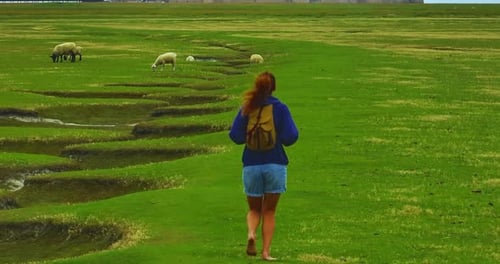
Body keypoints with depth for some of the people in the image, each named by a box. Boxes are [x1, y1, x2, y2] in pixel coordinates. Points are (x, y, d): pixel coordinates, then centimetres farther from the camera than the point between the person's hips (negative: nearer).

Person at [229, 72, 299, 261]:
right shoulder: (280, 108, -5)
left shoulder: (247, 108, 0)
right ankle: (266, 252, 4)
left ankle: (251, 233, -14)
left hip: (251, 165, 1)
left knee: (254, 209, 15)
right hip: (275, 165, -1)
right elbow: (290, 137, -11)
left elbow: (235, 136, -4)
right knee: (269, 211, 10)